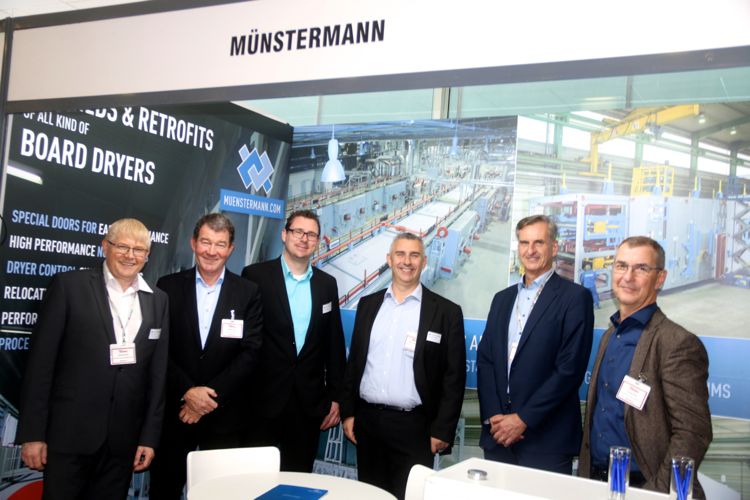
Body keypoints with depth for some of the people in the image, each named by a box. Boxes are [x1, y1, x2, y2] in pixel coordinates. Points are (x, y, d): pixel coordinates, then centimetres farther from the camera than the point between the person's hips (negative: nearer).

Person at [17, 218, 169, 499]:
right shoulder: (69, 285, -3)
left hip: (124, 439, 3)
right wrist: (32, 433, -7)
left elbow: (158, 373, 7)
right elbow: (41, 360, -5)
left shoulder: (158, 300, 7)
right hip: (69, 433, -3)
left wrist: (150, 437, 4)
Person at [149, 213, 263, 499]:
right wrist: (187, 392, -14)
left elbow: (250, 353, -5)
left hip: (226, 414, 0)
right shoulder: (168, 287, 1)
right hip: (174, 411, 0)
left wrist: (212, 395, -13)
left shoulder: (248, 293, 1)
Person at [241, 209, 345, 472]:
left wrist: (335, 396, 8)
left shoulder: (327, 283, 8)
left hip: (310, 402, 3)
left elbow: (335, 343, 10)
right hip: (264, 398, -3)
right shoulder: (256, 275, -4)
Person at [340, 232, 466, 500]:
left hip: (413, 427, -3)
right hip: (367, 421, 4)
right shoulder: (368, 304, 7)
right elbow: (354, 361, 11)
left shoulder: (446, 312, -5)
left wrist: (442, 430, -8)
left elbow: (454, 377, -5)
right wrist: (348, 412, 7)